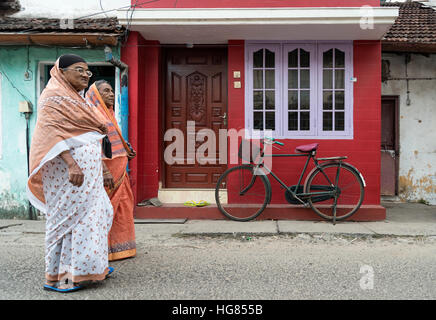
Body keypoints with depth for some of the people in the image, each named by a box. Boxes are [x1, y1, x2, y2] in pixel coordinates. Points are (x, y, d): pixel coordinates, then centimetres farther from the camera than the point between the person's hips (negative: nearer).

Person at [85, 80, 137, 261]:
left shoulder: (108, 114, 21)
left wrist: (125, 153, 10)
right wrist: (104, 170, -25)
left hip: (117, 171, 10)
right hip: (103, 171, -9)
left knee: (122, 208, 9)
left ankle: (119, 248, 17)